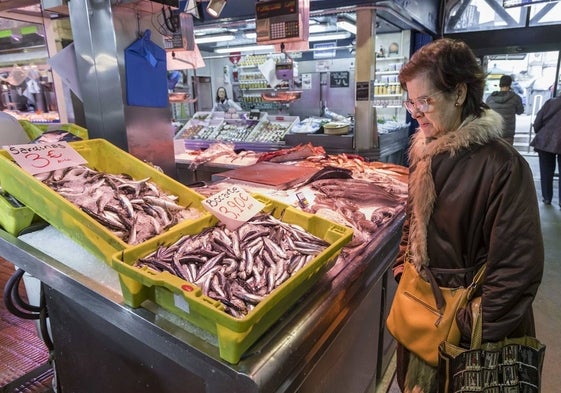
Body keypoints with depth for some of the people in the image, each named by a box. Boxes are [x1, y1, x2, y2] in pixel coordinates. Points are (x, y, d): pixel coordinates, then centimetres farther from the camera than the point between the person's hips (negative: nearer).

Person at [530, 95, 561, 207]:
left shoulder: (550, 102, 1)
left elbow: (537, 123, 1)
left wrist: (540, 135, 17)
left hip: (545, 142, 1)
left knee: (546, 171, 11)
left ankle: (547, 198, 17)